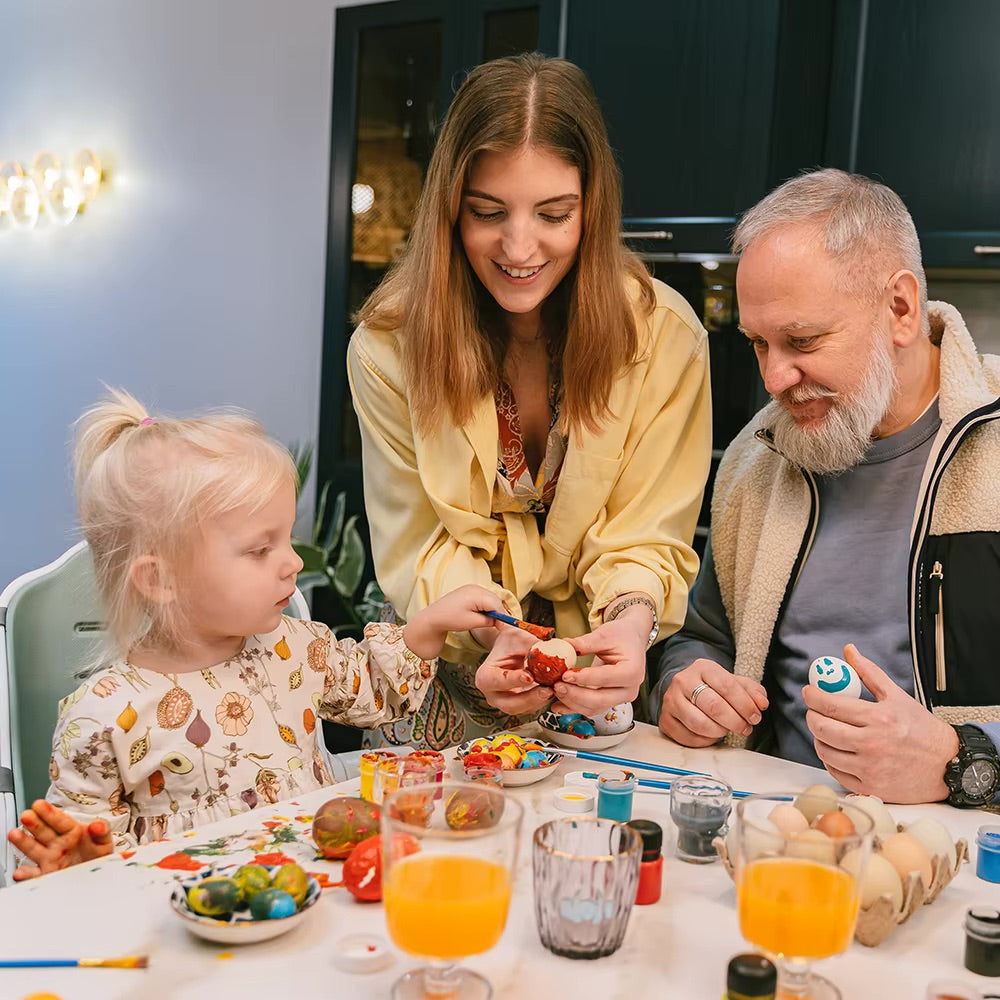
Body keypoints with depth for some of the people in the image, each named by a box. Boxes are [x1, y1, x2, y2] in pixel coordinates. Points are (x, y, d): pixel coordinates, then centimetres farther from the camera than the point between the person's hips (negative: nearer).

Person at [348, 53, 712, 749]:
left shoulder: (665, 336, -11)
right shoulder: (387, 347, -9)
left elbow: (647, 535, -8)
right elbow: (422, 547, -8)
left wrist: (631, 618, -29)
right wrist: (496, 634, -27)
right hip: (453, 681, 0)